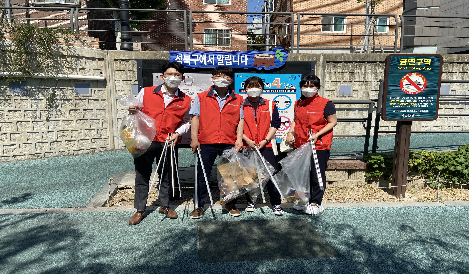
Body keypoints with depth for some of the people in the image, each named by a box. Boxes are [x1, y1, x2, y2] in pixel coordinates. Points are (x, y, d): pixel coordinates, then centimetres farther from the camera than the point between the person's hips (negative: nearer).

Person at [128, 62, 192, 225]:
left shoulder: (186, 101, 3)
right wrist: (132, 111, -12)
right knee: (142, 176, 8)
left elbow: (186, 122, 11)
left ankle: (164, 206, 34)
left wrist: (178, 133, -6)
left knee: (167, 176, 13)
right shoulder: (146, 93, 1)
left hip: (168, 144, 1)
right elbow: (135, 112, 11)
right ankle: (140, 210, 24)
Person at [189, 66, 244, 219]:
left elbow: (240, 120, 8)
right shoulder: (201, 97, 7)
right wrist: (194, 139, -5)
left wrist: (239, 139, -3)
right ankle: (199, 206, 20)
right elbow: (195, 118, 3)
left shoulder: (237, 100, 10)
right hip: (206, 143, 0)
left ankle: (231, 204, 26)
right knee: (202, 175, 6)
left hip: (229, 144, 1)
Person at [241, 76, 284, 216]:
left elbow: (275, 124, 5)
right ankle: (251, 202, 25)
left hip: (265, 146, 0)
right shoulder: (240, 106, 6)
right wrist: (247, 140, -9)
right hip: (246, 147, 1)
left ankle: (276, 203, 11)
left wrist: (265, 140, -7)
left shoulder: (270, 105, 7)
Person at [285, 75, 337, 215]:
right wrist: (290, 132, 7)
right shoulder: (298, 104, 11)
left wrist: (317, 135, -16)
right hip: (300, 145, 6)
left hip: (319, 146, -6)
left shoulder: (325, 104, -8)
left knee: (317, 174, 2)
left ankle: (316, 203, 16)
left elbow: (333, 122, -6)